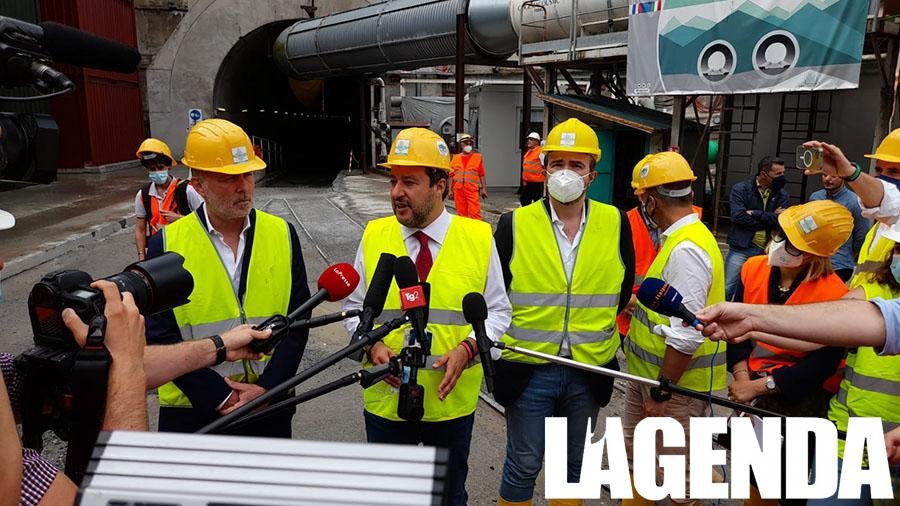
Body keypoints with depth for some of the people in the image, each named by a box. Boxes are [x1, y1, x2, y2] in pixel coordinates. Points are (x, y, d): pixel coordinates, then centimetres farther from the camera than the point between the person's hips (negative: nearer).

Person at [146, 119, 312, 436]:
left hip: (270, 406, 2)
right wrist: (221, 396, -13)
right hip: (191, 410, -1)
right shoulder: (167, 244, -7)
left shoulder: (283, 235, -2)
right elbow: (160, 335, -8)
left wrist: (267, 388, -12)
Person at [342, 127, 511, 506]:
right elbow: (355, 308, 4)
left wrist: (467, 348, -18)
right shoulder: (373, 236, -3)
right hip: (385, 399, 1)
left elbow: (497, 311, 0)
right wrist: (372, 345, -14)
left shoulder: (479, 238, -7)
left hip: (453, 400, -1)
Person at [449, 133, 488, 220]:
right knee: (461, 213, 6)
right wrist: (450, 190, 8)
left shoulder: (478, 157, 9)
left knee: (475, 213, -11)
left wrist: (483, 189, -1)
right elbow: (451, 176, 13)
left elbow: (481, 175, 6)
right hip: (458, 190, 2)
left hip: (473, 190, -2)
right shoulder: (455, 158, 14)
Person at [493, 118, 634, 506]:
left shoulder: (615, 223, -2)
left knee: (573, 465, 20)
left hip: (590, 371, 2)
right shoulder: (515, 224, -7)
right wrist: (512, 334, -1)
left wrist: (598, 330, 10)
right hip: (528, 369, -2)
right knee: (523, 466, 10)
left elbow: (624, 289, 11)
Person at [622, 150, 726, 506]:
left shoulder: (686, 250, -26)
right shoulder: (679, 238, 6)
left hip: (675, 382, -10)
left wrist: (662, 390, -21)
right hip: (649, 373, 10)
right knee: (636, 450, 25)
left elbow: (686, 336, -28)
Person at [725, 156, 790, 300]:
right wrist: (770, 219, -9)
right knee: (727, 289, -2)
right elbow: (738, 216, -17)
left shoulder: (782, 195, 7)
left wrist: (755, 214, -12)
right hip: (741, 248, -3)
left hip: (768, 251, 3)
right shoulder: (741, 189, -3)